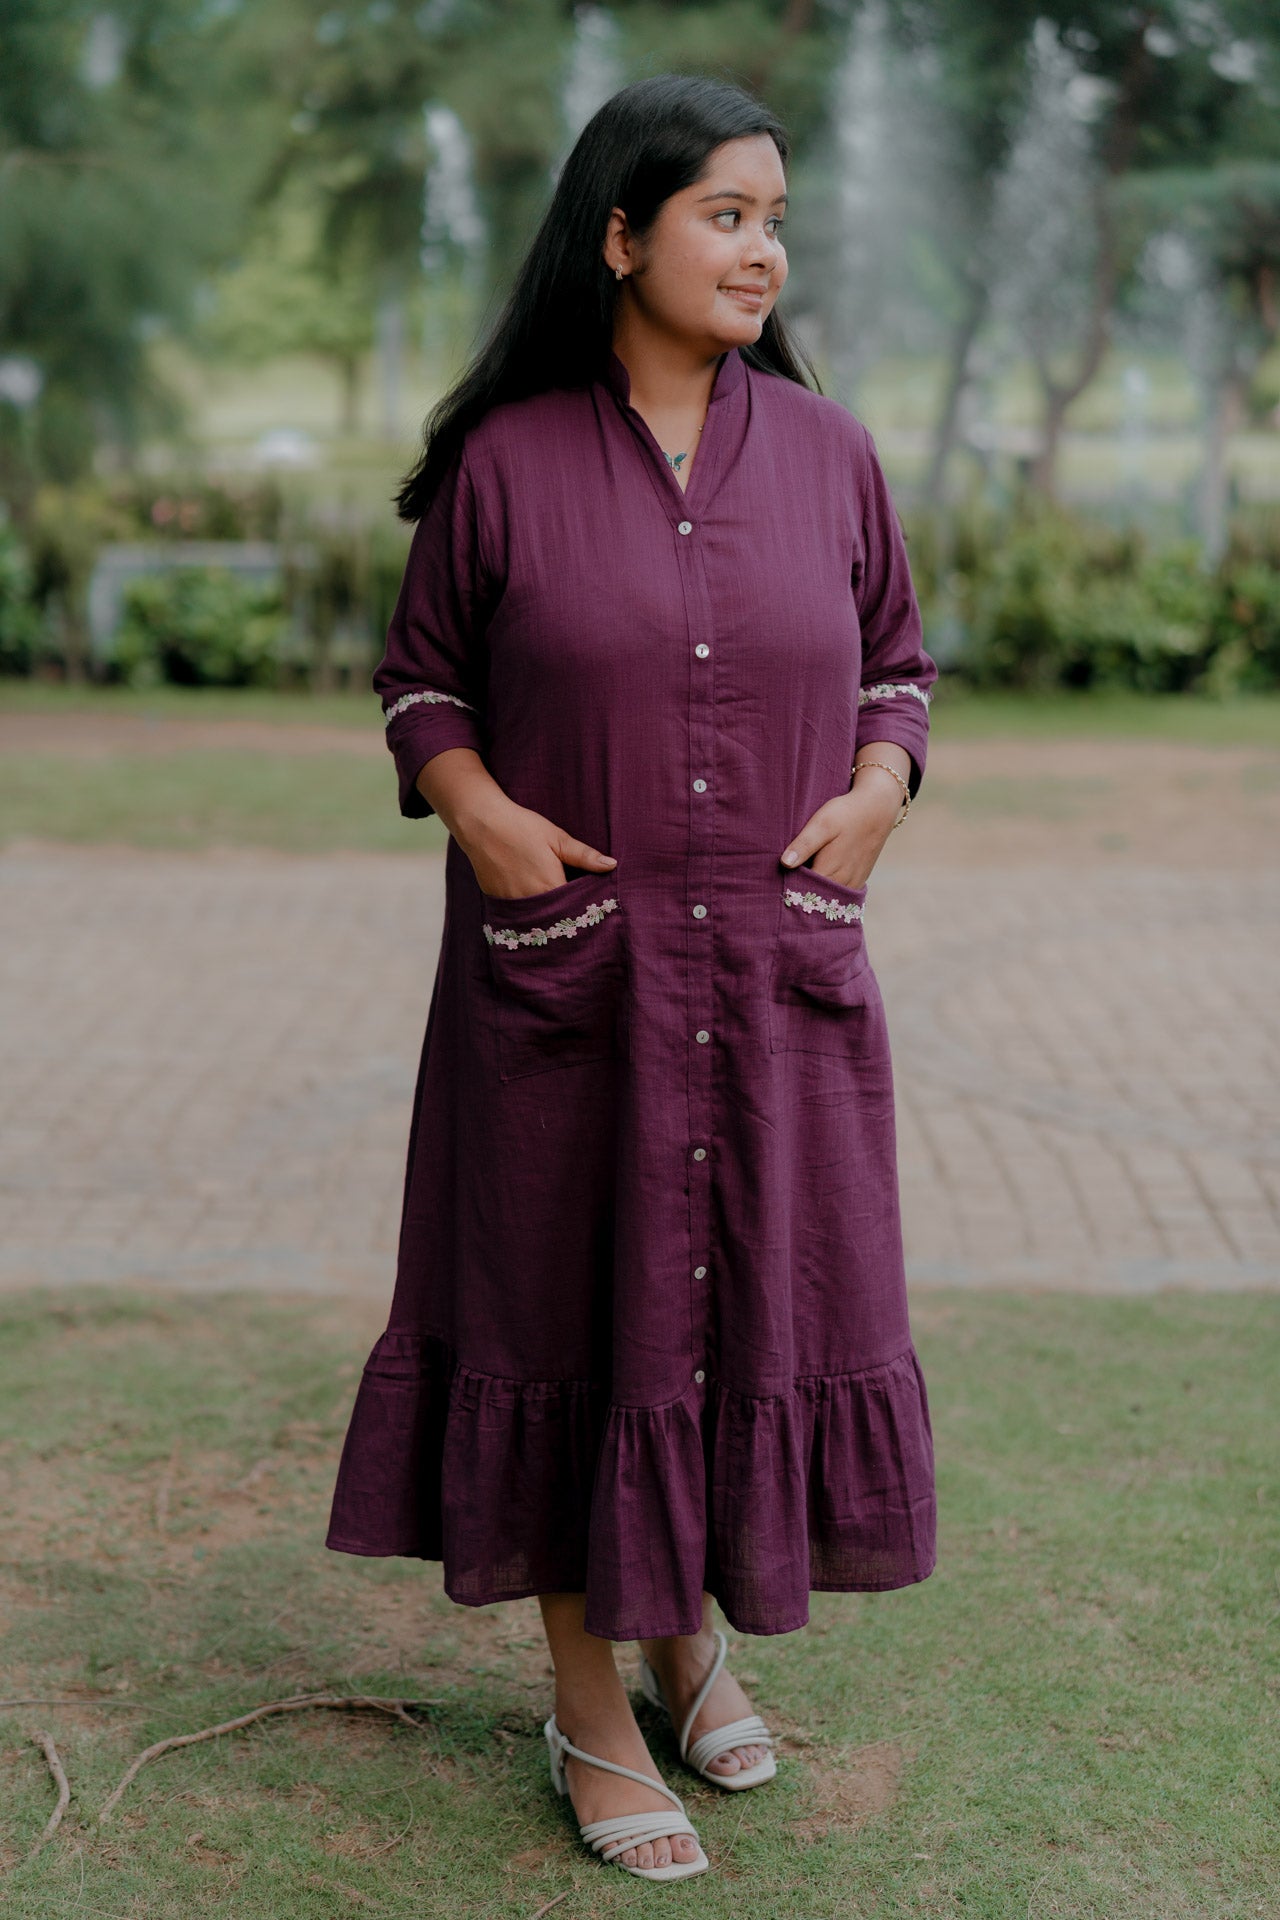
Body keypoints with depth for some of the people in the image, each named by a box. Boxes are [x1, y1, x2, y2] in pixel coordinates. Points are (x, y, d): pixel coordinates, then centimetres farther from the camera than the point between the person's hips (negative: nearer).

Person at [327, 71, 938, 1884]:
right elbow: (422, 678, 5)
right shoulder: (503, 460, -4)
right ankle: (589, 1702, 22)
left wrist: (877, 793, -7)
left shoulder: (825, 451, 2)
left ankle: (690, 1626, 35)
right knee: (567, 1308, 6)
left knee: (751, 1304, 10)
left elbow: (895, 664, 12)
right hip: (563, 967, -2)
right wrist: (476, 812, -13)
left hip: (775, 971, 3)